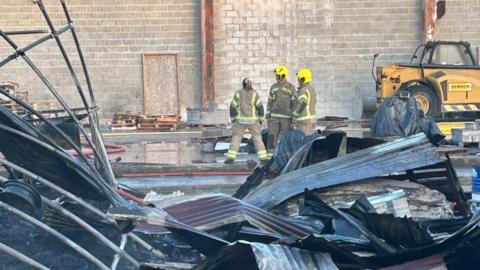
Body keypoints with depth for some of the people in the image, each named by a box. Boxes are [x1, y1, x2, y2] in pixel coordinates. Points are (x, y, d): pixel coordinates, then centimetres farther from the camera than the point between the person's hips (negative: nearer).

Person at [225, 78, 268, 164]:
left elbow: (233, 107, 0)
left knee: (236, 138, 6)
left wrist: (233, 119, 9)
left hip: (241, 120, 0)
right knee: (257, 138, 6)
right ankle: (263, 158, 1)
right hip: (253, 120, 0)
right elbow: (260, 107, -4)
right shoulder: (254, 94, -2)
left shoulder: (238, 93, 0)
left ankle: (231, 157, -2)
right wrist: (261, 119, 4)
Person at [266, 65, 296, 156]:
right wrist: (267, 116, 8)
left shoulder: (291, 87, -4)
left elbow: (294, 103, -4)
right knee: (272, 136, -2)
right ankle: (269, 156, 1)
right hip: (275, 116, 4)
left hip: (287, 117, -3)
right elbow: (270, 102, 13)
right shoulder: (273, 87, 9)